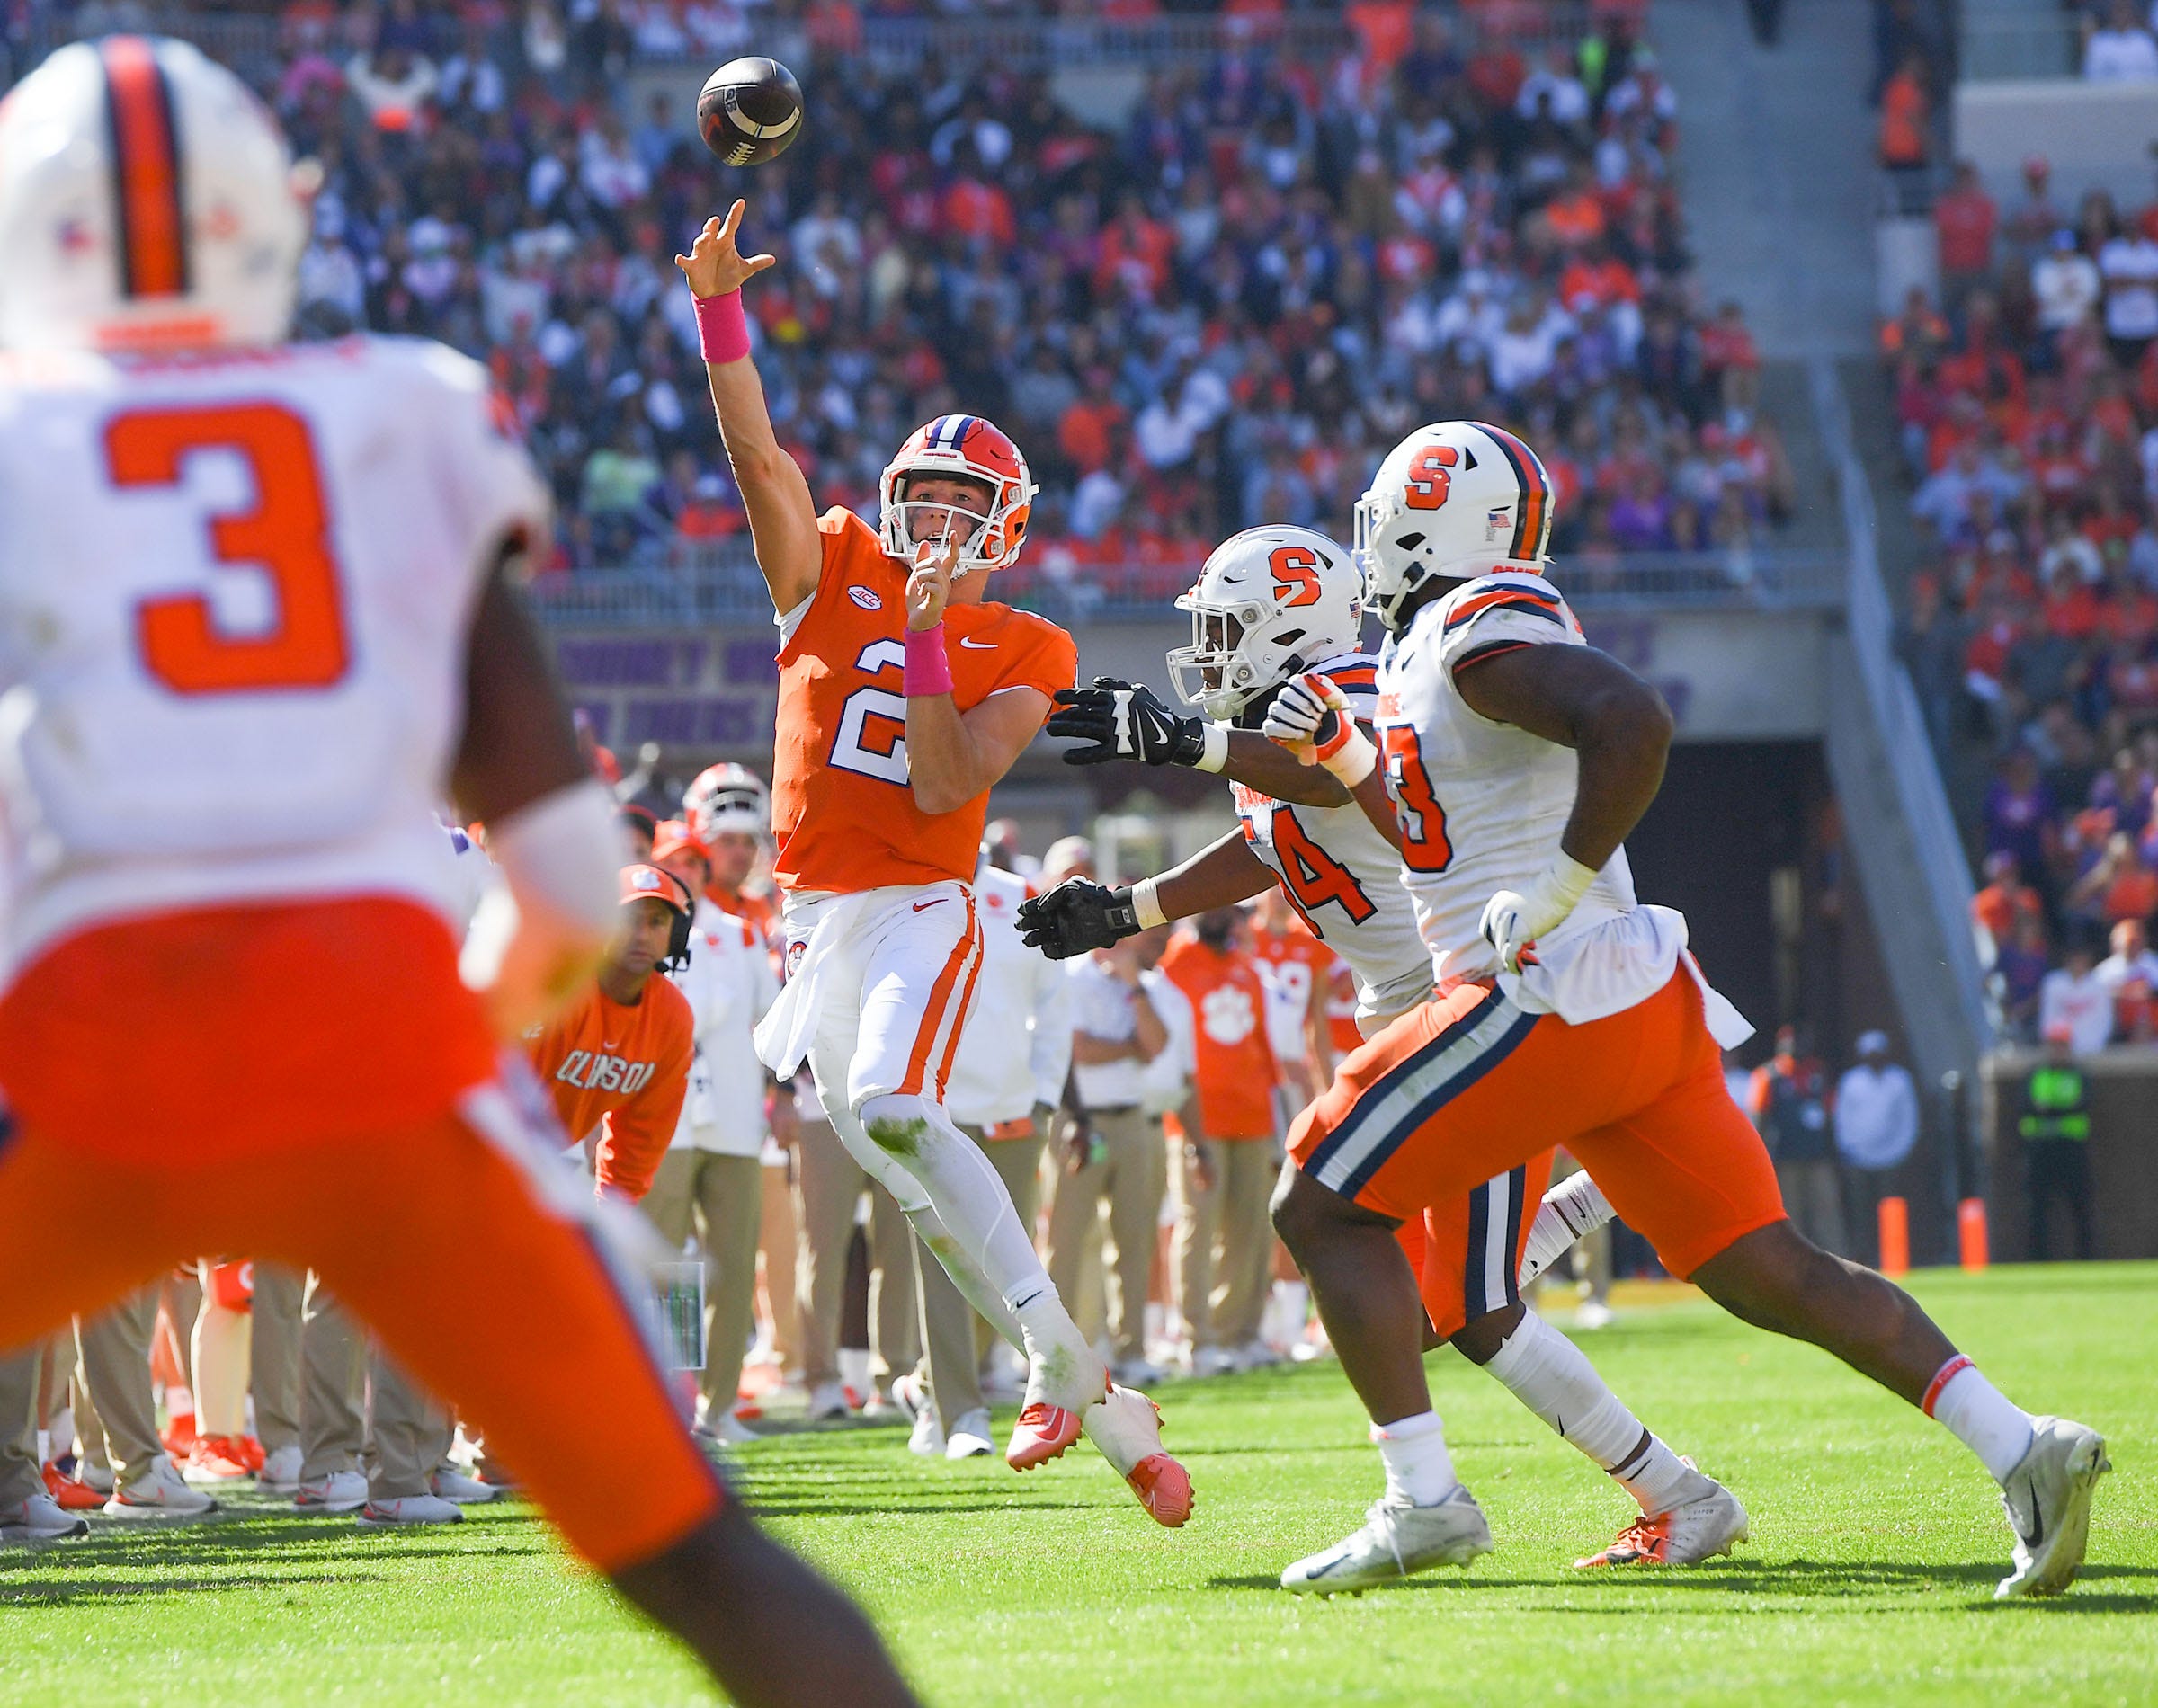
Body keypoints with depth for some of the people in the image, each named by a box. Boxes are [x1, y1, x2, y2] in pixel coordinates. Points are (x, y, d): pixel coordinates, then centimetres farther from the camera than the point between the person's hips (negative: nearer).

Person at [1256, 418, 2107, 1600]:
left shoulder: (1479, 629, -9)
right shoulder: (1444, 647, 21)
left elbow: (1633, 722, -26)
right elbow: (1435, 839, 36)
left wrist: (1553, 897, -22)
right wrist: (1340, 751, 27)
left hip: (1553, 1000, -9)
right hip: (1642, 1009, 9)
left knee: (1324, 1207, 0)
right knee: (1763, 1269, 6)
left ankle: (1423, 1501, -5)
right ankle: (2019, 1446, -5)